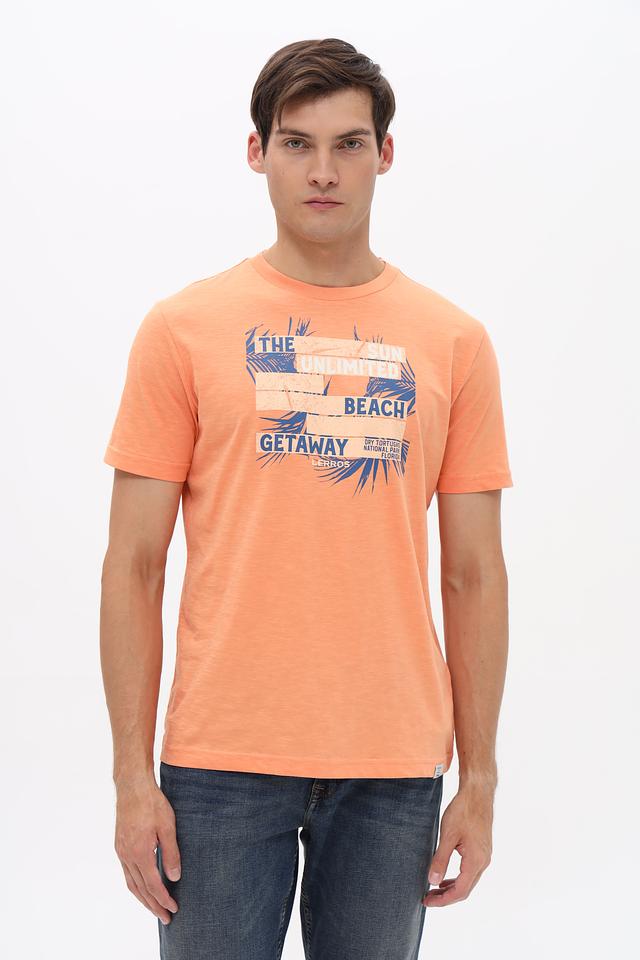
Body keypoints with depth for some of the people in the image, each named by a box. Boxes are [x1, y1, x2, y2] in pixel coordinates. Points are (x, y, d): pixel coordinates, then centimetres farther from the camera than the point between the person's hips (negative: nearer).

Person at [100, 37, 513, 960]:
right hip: (222, 758, -1)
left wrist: (480, 779, 3)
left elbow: (474, 577, 6)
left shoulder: (455, 343, 4)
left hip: (395, 765, 2)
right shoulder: (182, 329, 0)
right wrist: (133, 776, -5)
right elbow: (133, 568, 0)